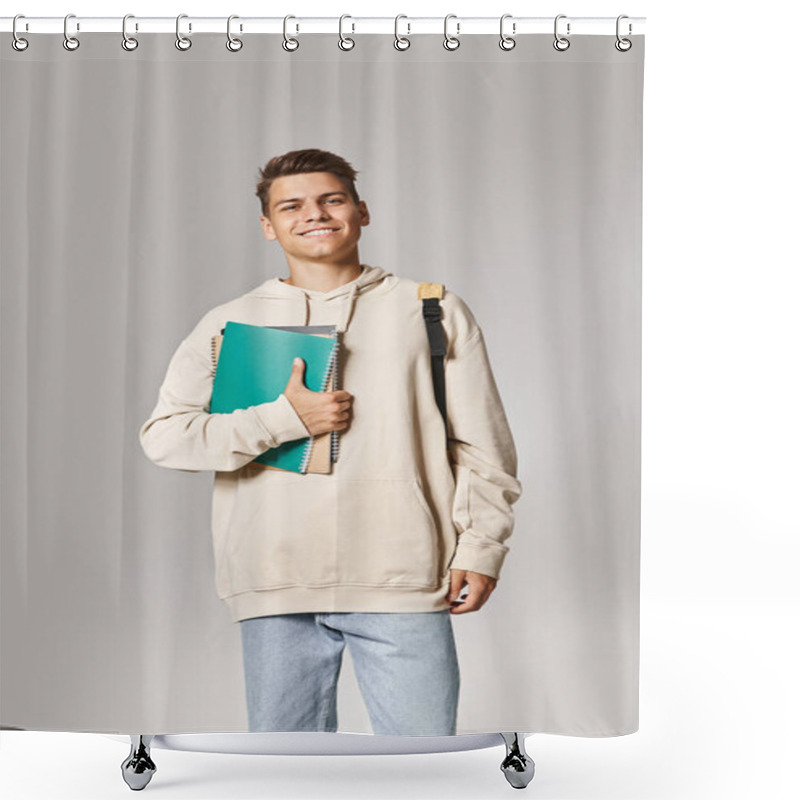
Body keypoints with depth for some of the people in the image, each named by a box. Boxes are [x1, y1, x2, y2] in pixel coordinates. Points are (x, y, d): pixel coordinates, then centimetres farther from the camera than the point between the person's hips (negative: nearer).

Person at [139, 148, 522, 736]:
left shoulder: (434, 311, 11)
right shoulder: (230, 325, 12)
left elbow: (483, 446, 9)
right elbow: (163, 435, 2)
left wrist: (480, 549, -1)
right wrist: (286, 419, -8)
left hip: (401, 580, -1)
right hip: (275, 585, 2)